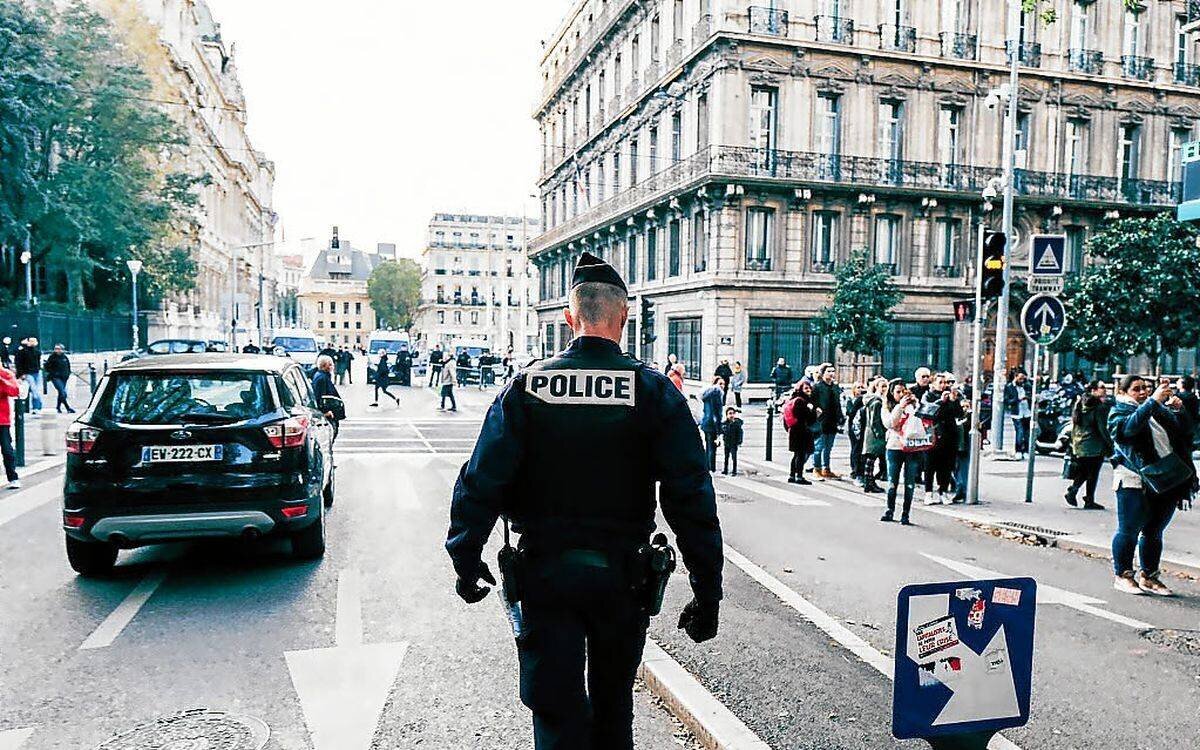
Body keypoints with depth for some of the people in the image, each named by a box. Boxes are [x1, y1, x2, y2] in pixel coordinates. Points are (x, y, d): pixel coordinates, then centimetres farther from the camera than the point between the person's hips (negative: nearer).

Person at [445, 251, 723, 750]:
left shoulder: (527, 386, -6)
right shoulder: (655, 391, -8)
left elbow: (481, 481, -8)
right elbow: (691, 498, -10)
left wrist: (466, 561, 4)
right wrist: (707, 591, -4)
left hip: (544, 572, 0)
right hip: (622, 573, 1)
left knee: (556, 710, 10)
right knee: (613, 702, 22)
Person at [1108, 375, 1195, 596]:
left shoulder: (1160, 408, 18)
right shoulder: (1119, 411, 1)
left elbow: (1185, 431, 15)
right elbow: (1129, 427, -21)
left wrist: (1178, 410, -2)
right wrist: (1153, 401, -25)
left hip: (1166, 481, 6)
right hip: (1134, 481, -6)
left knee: (1154, 532, 12)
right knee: (1129, 531, 0)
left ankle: (1149, 577, 22)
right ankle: (1123, 576, 10)